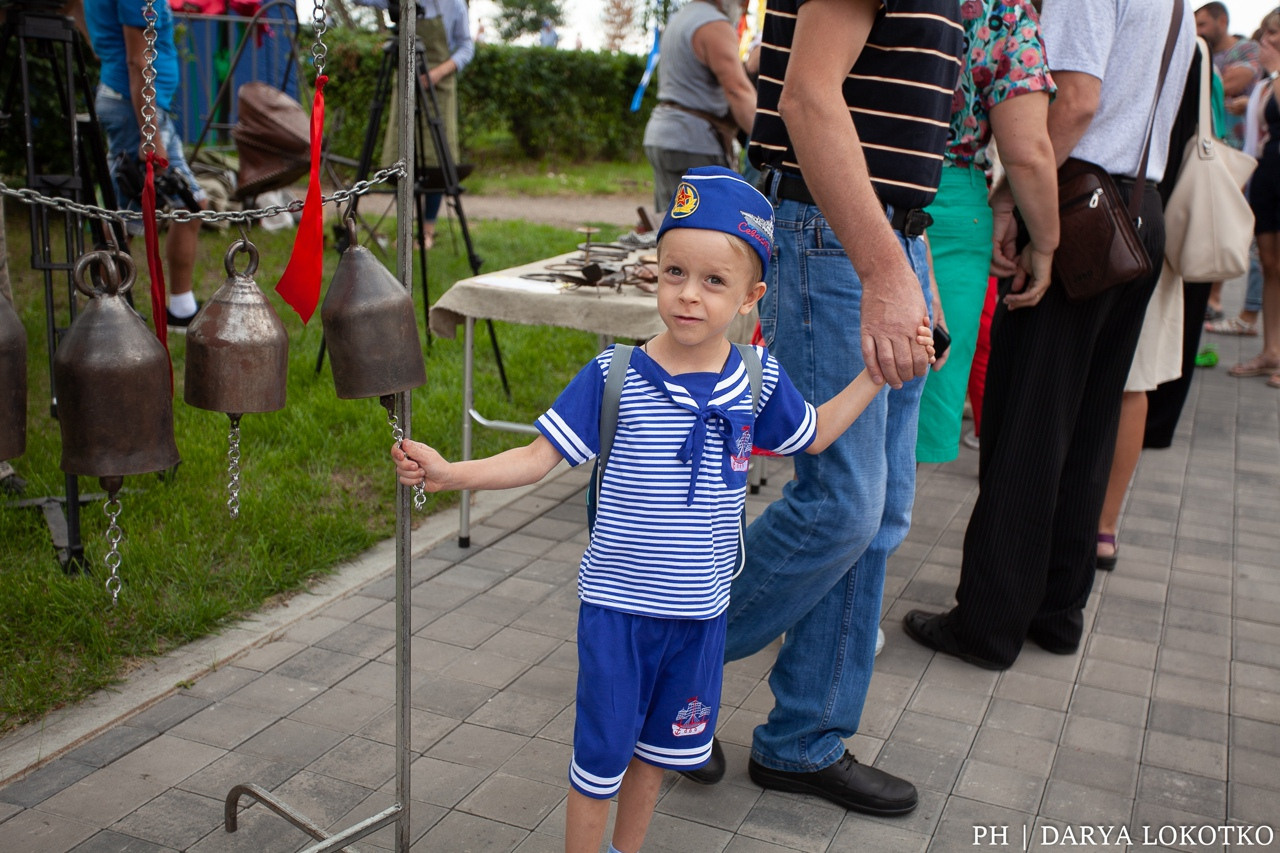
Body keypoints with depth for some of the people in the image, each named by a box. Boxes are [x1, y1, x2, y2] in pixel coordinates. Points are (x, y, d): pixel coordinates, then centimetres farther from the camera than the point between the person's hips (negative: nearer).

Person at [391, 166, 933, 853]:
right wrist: (448, 473, -25)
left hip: (700, 610, 4)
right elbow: (537, 458, -12)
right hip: (618, 607, -3)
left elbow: (814, 434, 15)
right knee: (601, 752, 7)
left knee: (661, 745, 21)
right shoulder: (615, 377, -14)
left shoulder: (758, 379, -4)